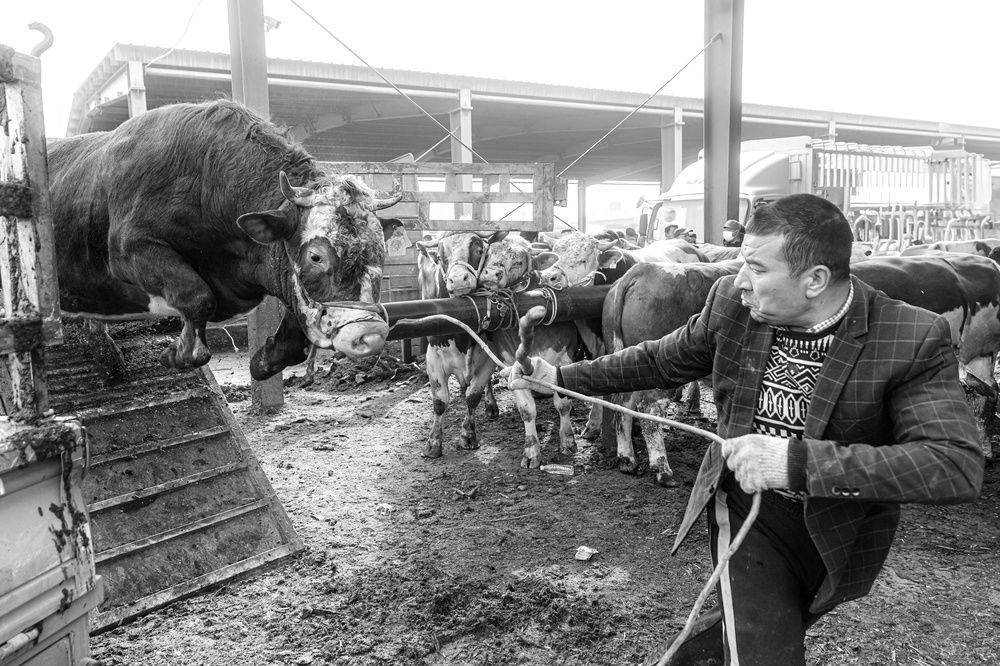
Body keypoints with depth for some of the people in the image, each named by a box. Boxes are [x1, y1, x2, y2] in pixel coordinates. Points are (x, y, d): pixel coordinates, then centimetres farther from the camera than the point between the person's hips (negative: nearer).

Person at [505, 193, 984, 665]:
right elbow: (660, 361, 2)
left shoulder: (916, 341, -24)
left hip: (840, 535, 1)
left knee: (752, 625, 25)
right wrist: (560, 377, -1)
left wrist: (797, 460, -42)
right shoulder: (730, 302, -14)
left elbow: (960, 466, -33)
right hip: (748, 509, 0)